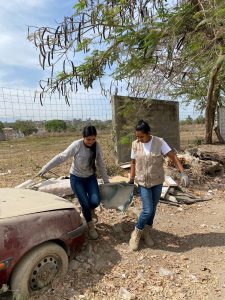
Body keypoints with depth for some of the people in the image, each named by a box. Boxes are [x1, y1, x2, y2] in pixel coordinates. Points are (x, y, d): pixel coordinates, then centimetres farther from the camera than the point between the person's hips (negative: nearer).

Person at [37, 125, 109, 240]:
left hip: (90, 177, 3)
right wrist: (45, 168, -19)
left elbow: (101, 164, -3)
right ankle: (91, 227, 20)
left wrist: (106, 181, -1)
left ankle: (89, 210, 24)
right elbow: (61, 157, -18)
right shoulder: (76, 145, -22)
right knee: (85, 204, -7)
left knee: (95, 201, -14)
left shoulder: (96, 146, -12)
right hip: (76, 178, -2)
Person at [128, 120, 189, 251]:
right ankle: (136, 233, 15)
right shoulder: (135, 144, -6)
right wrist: (131, 179, 5)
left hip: (157, 182, 1)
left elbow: (173, 157, -13)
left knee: (153, 209, 12)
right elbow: (133, 163, 4)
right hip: (143, 182, -1)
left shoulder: (159, 142, -12)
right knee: (147, 210, -8)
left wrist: (183, 173, -22)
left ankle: (147, 232, 34)